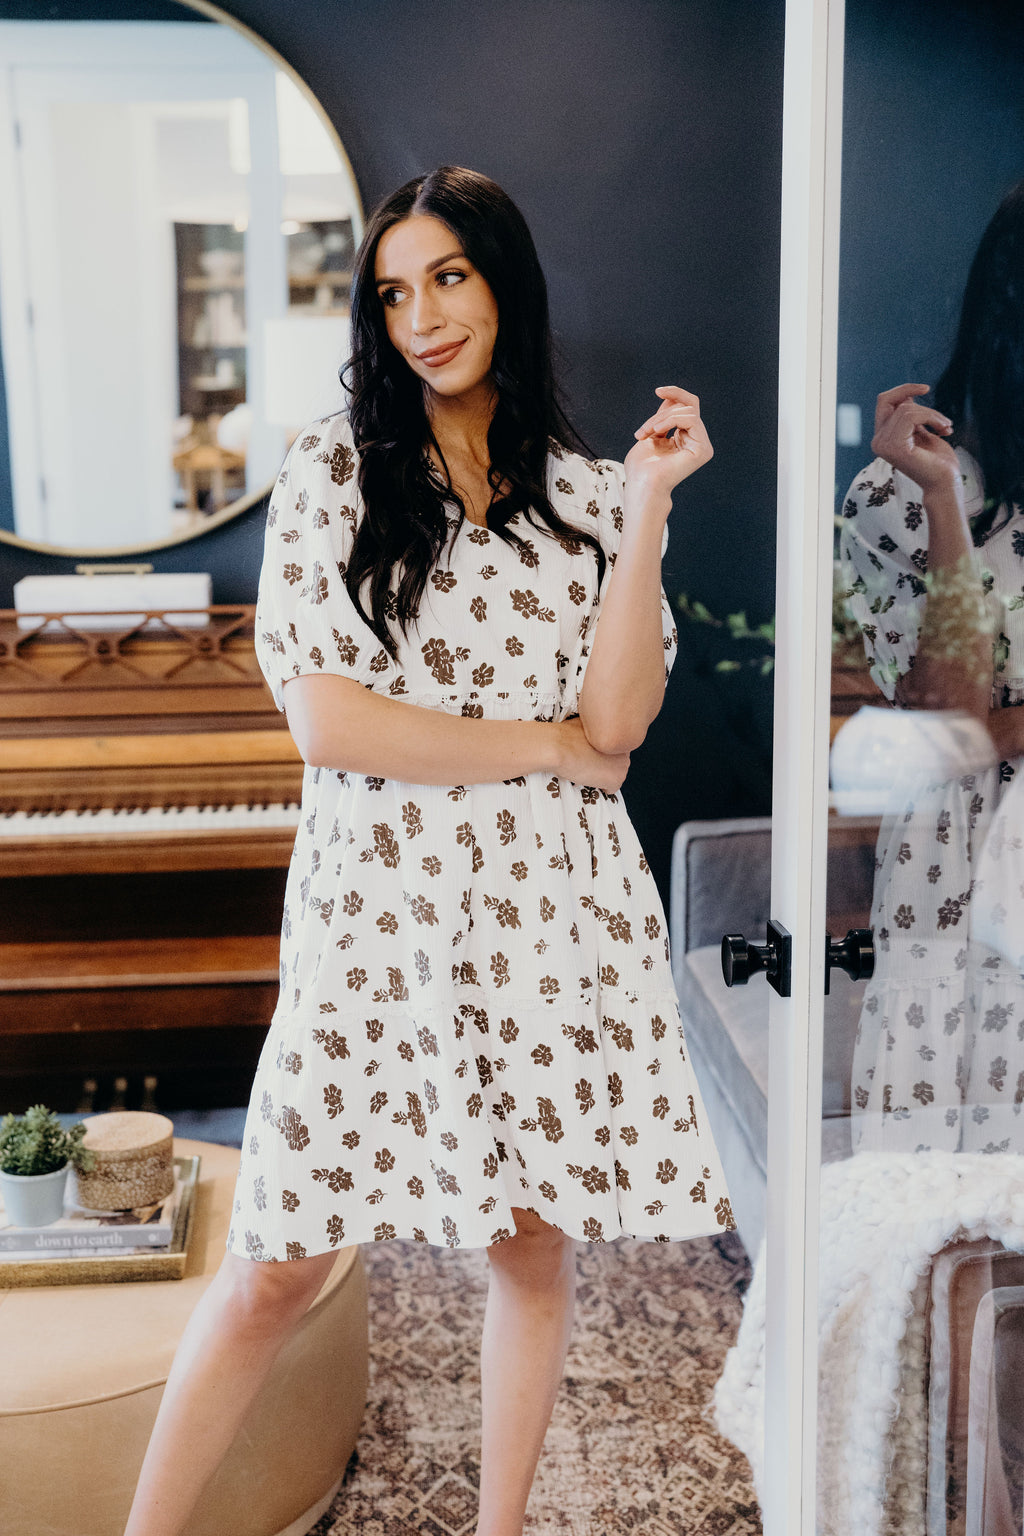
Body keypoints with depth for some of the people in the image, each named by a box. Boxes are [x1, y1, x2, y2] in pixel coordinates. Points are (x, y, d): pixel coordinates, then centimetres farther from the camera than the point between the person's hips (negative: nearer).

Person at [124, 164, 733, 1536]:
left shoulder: (589, 496, 8)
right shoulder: (336, 469, 2)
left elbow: (616, 722, -6)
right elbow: (327, 720, -9)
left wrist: (649, 506, -8)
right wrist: (549, 742, -5)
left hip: (554, 908, 3)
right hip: (380, 907, -2)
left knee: (539, 1240, 11)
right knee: (281, 1265, 1)